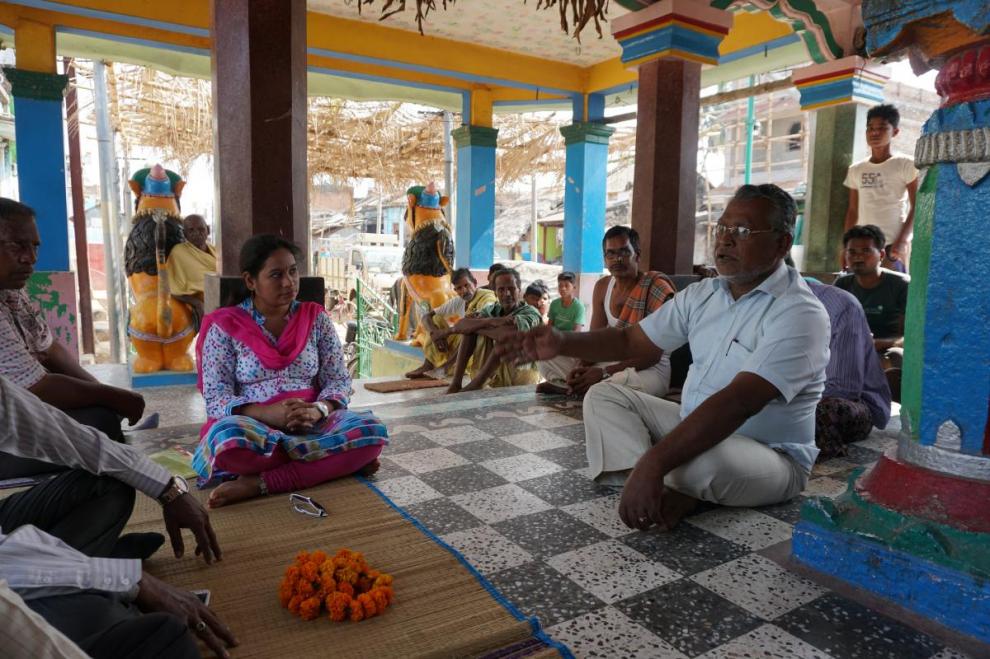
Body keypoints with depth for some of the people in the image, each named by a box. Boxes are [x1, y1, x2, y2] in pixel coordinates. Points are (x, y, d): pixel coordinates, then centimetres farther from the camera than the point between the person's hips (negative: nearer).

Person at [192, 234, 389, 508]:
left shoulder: (316, 318, 9)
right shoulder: (224, 326, 2)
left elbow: (339, 381, 6)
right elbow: (216, 398, -4)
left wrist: (318, 410, -17)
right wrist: (266, 413, -23)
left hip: (311, 424, 2)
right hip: (254, 427, -1)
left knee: (373, 430, -26)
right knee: (226, 439, -38)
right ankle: (342, 461, -20)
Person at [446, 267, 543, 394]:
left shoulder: (530, 313, -10)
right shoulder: (491, 310, 6)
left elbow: (511, 331, -34)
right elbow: (459, 325, -11)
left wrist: (476, 327, -17)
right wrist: (490, 321, -28)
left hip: (520, 373, -5)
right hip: (492, 373, 5)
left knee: (507, 334, -30)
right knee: (469, 328, -6)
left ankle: (473, 386, -31)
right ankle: (455, 383, -18)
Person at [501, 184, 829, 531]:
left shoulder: (800, 314, -21)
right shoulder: (702, 294, 3)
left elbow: (737, 402, -33)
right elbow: (630, 340, 5)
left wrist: (652, 463, -41)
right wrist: (563, 343, -14)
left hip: (770, 456, -7)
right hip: (694, 426, 8)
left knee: (706, 460, -39)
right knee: (604, 395, 0)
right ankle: (660, 492, -21)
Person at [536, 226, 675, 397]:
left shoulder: (656, 287, -15)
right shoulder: (602, 287, 5)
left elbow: (653, 353, -20)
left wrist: (605, 372, -28)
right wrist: (582, 367, -18)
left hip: (651, 368, -6)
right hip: (611, 361, 6)